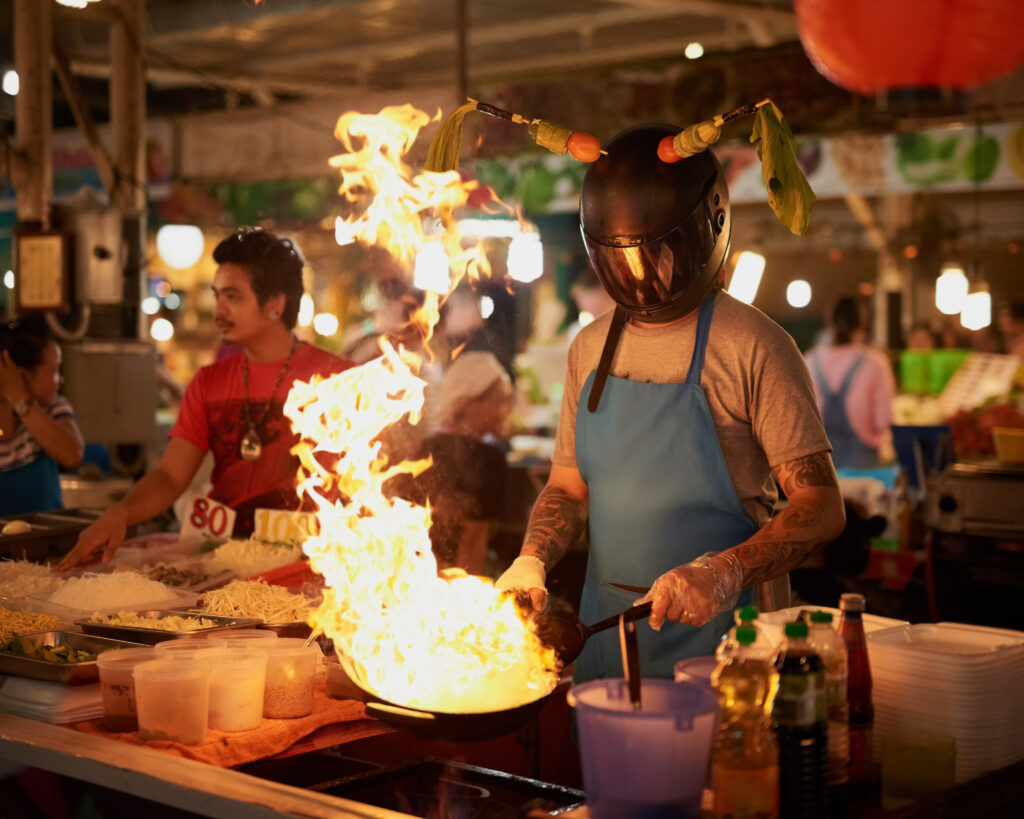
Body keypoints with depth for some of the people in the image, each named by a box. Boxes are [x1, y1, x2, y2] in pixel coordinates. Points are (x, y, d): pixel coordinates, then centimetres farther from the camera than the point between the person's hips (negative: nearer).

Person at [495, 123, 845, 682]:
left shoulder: (753, 348, -11)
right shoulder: (590, 349, 8)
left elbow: (821, 507, -12)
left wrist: (723, 572, -26)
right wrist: (532, 561, -2)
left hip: (720, 636, -5)